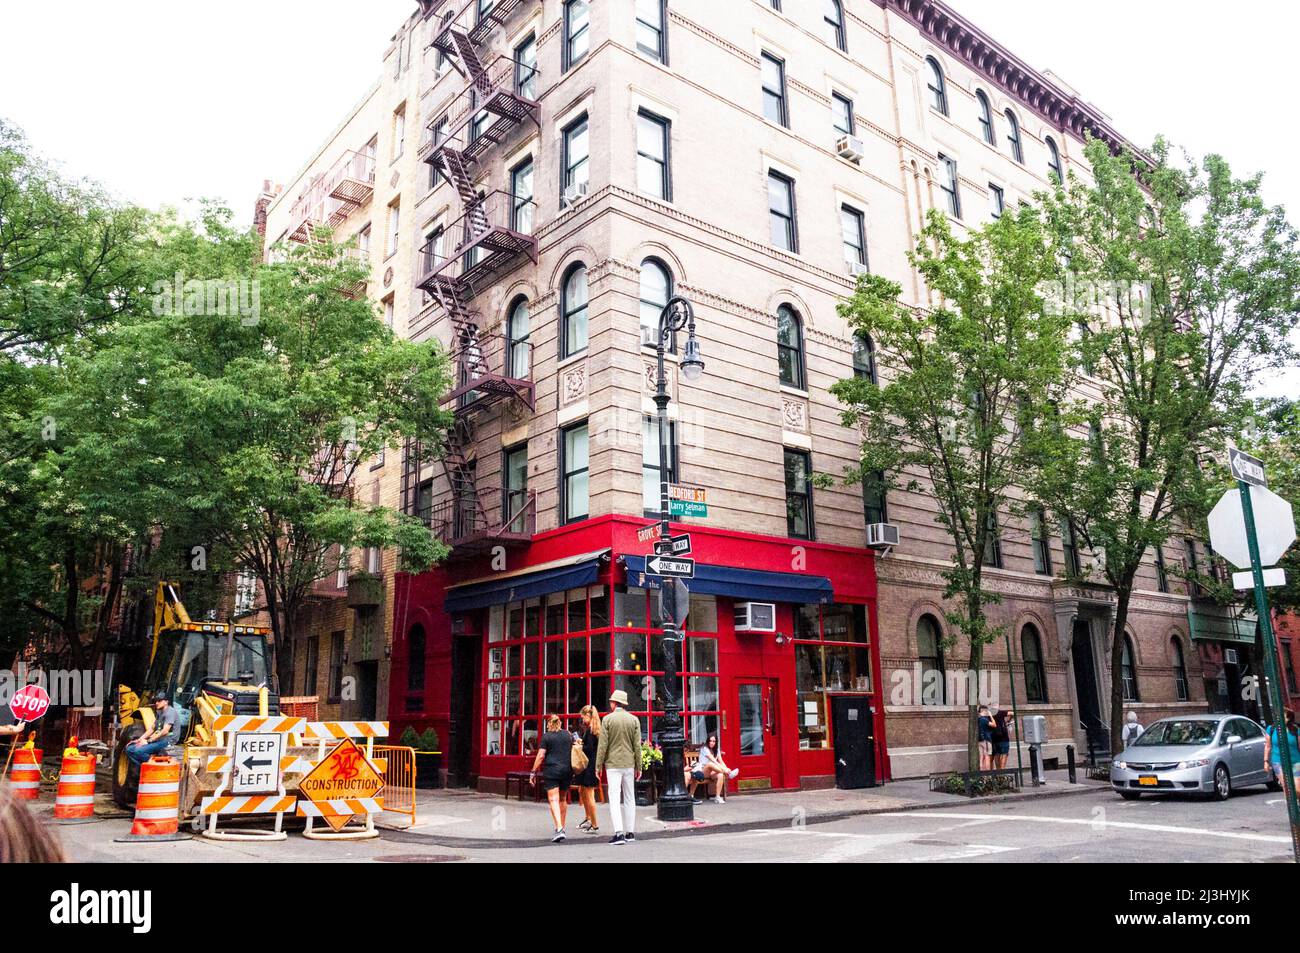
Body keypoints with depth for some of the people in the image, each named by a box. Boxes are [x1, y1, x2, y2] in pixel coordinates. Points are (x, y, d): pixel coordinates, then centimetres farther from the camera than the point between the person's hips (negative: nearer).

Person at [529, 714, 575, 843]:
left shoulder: (546, 736, -2)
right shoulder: (569, 735, 10)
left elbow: (540, 756, -7)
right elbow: (573, 753, 13)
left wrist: (533, 772, -2)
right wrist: (572, 769, 25)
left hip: (551, 770, -4)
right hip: (567, 770, 4)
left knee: (554, 800, -7)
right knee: (563, 799, 18)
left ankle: (559, 829, -21)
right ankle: (562, 827, 26)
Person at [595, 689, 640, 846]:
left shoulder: (608, 719, -5)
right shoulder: (634, 720, 4)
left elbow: (603, 745, -6)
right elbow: (637, 746, 4)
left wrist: (599, 765, 0)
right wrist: (639, 767, 10)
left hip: (613, 764, -3)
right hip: (629, 764, 3)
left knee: (614, 798, -4)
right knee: (629, 798, 12)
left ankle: (619, 833, -14)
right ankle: (630, 833, 14)